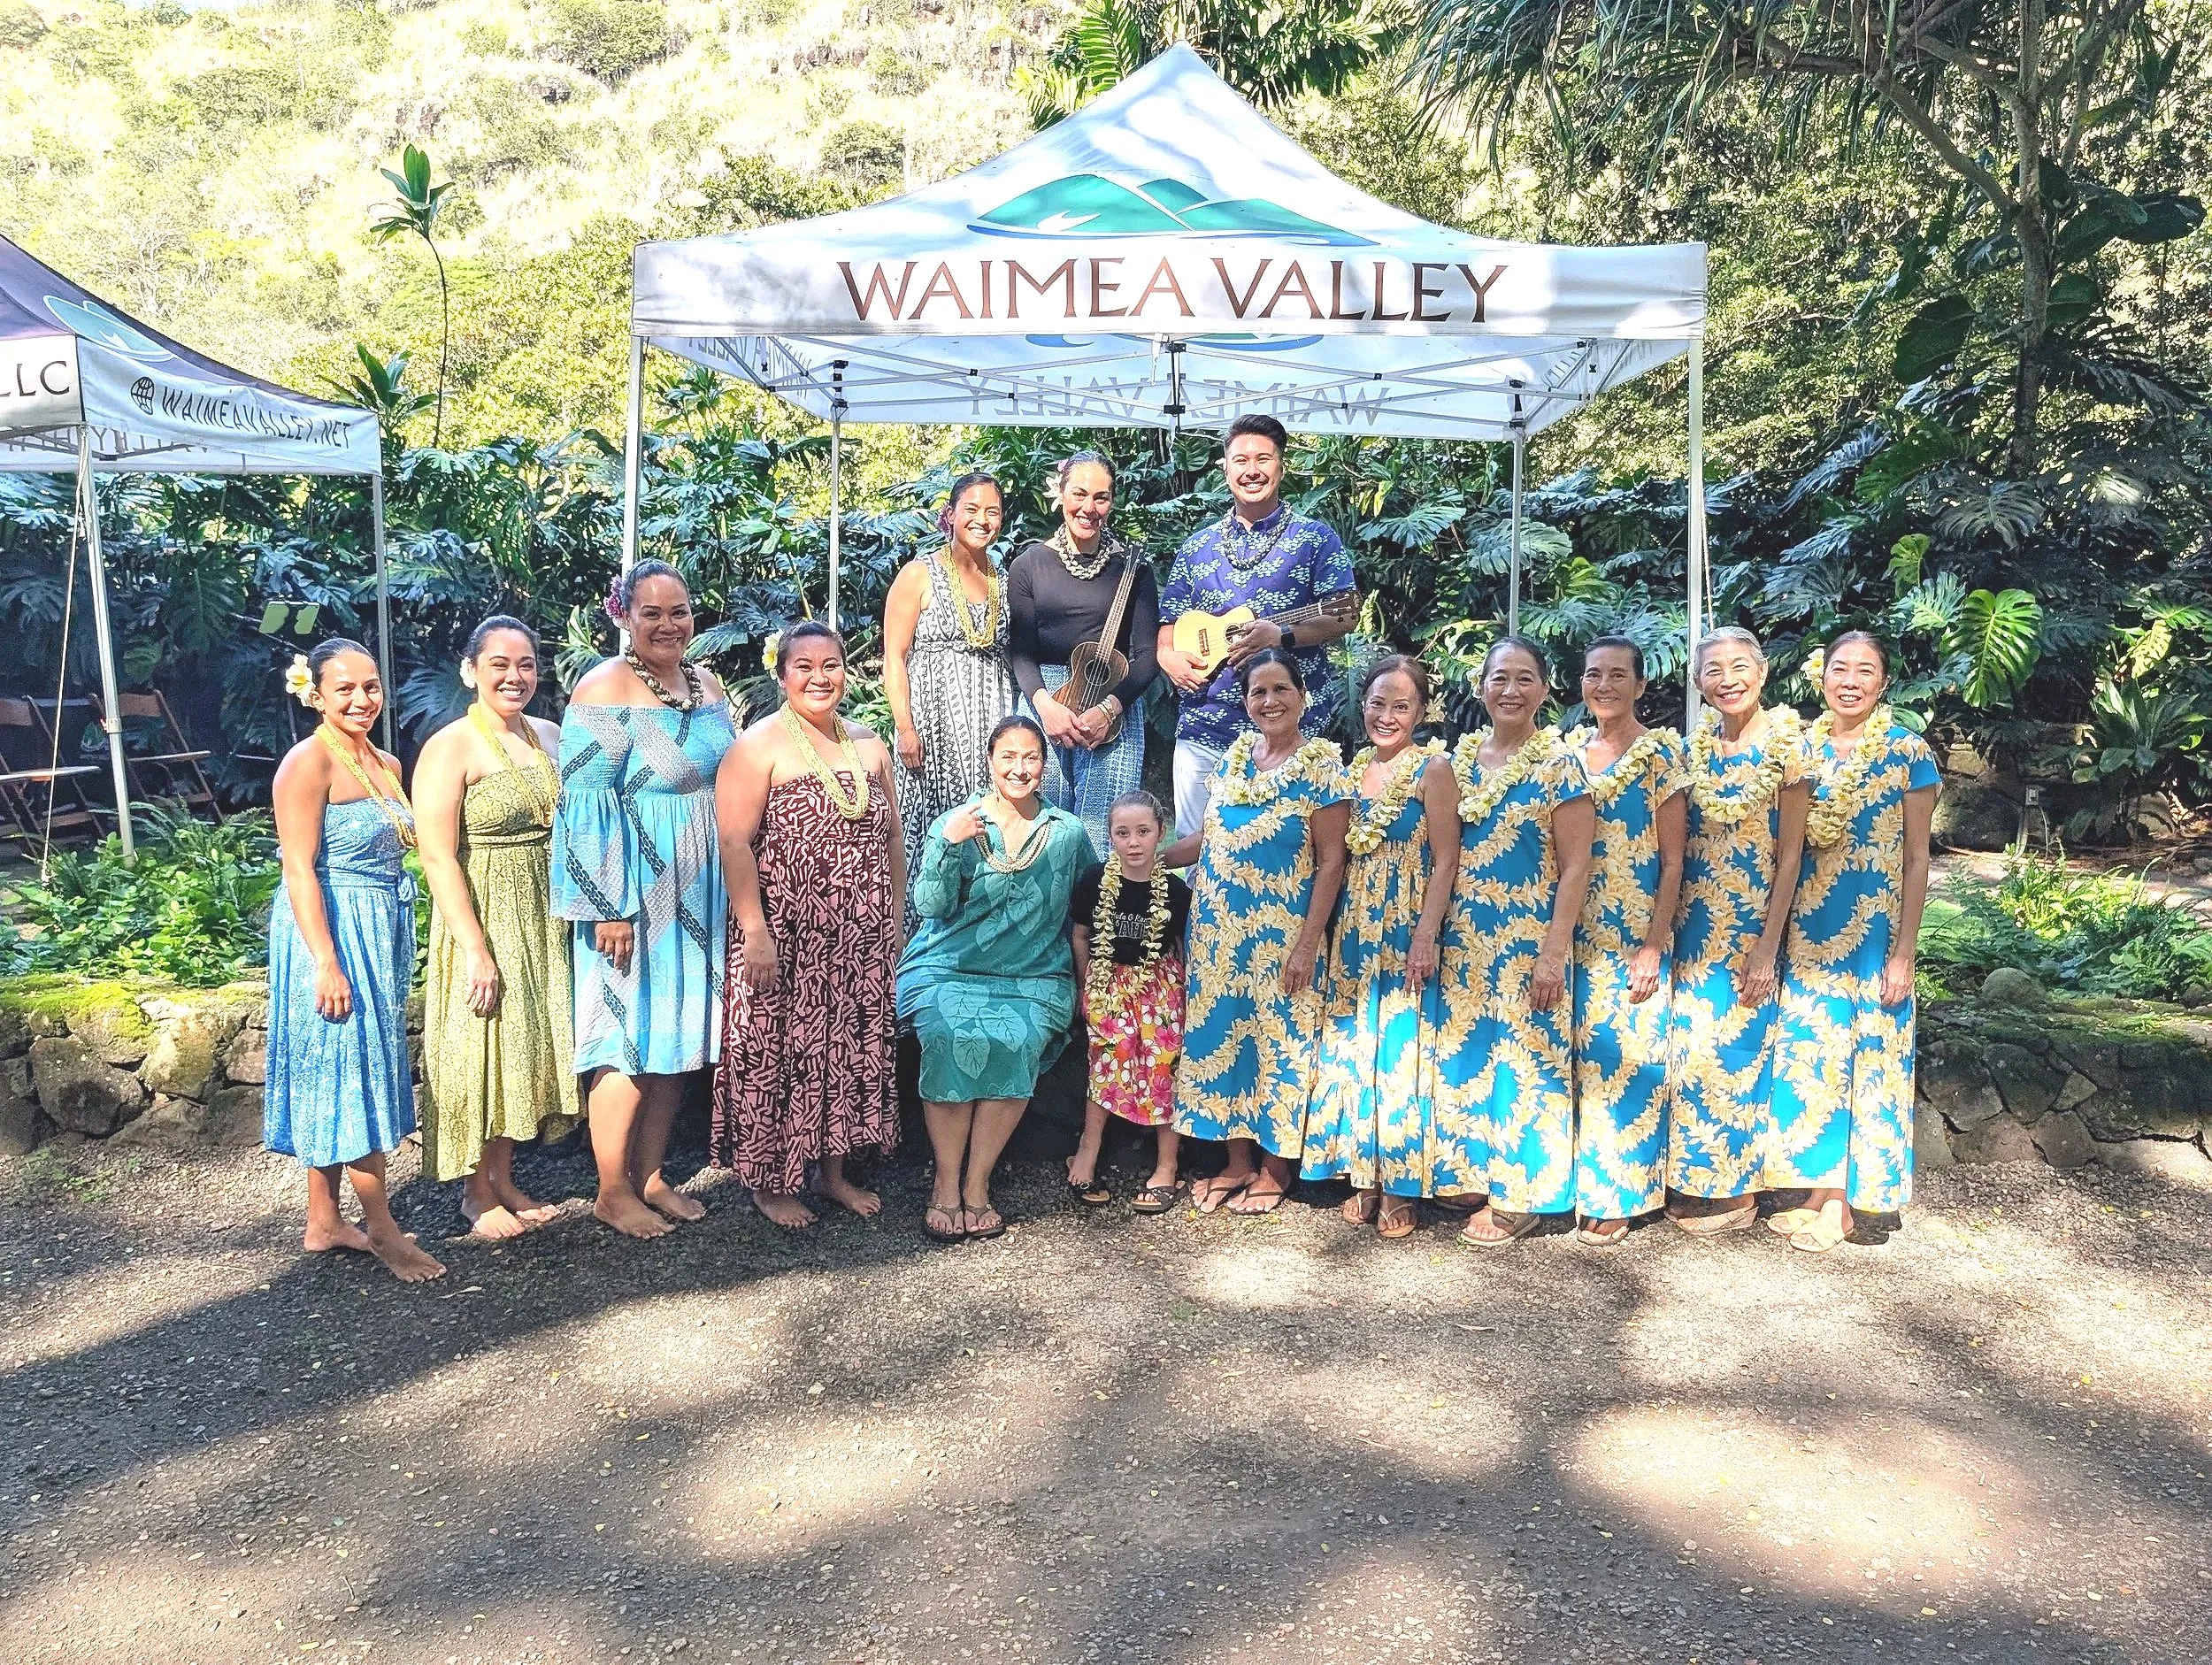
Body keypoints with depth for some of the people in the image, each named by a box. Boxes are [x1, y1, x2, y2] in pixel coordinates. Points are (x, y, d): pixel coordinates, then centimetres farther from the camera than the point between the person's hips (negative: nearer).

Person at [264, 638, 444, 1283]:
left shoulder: (386, 762, 11)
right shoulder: (309, 762, -13)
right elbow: (299, 869, -17)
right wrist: (326, 962, -22)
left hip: (381, 931, 8)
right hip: (332, 930, -8)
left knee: (337, 1079, 14)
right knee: (350, 1074, -1)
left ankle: (325, 1220, 23)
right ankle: (382, 1228, 8)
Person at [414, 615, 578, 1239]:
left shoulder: (549, 737, 7)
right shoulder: (451, 748, -12)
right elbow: (439, 858, -17)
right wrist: (476, 949, -20)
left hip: (543, 918, 6)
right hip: (482, 915, -6)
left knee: (527, 1044, 13)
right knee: (481, 1050, 3)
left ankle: (505, 1179, 28)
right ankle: (476, 1192, 19)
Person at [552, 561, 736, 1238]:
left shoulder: (705, 683, 9)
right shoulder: (606, 688, -13)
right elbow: (586, 804, -17)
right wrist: (607, 907, -20)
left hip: (696, 895, 7)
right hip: (634, 896, -7)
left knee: (677, 1037, 12)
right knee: (630, 1039, 0)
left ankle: (651, 1176, 25)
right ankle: (612, 1191, 14)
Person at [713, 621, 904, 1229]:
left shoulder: (869, 745, 11)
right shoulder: (759, 746, -8)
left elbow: (892, 836, 15)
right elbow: (734, 842, -14)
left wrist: (896, 920, 11)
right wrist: (755, 932, -20)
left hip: (861, 939, 6)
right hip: (786, 938, -6)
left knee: (852, 1048, 12)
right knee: (779, 1053, 3)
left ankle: (835, 1172, 27)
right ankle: (769, 1181, 18)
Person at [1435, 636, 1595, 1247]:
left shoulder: (1558, 764, -8)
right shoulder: (1460, 757, 6)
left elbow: (1575, 866, -10)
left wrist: (1554, 953, -15)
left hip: (1528, 940, -5)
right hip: (1467, 939, 5)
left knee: (1525, 1059, 2)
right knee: (1467, 1058, 10)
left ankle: (1522, 1196, 15)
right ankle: (1478, 1175, 26)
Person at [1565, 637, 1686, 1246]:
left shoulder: (1661, 751, -6)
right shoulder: (1568, 749, 8)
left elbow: (1673, 861, -7)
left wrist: (1653, 947, -13)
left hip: (1634, 937, -4)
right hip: (1576, 936, 5)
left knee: (1626, 1059, 0)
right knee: (1579, 1057, 10)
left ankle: (1618, 1197, 12)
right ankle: (1581, 1184, 22)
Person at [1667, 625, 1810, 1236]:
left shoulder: (1784, 741, -9)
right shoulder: (1699, 745, 7)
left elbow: (1790, 853, -11)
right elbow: (1683, 842, 11)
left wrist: (1768, 947, -15)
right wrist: (1669, 928, 6)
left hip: (1751, 921, -5)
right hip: (1696, 921, 5)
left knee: (1736, 1047, 0)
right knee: (1690, 1044, 9)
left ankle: (1737, 1191, 15)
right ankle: (1693, 1179, 23)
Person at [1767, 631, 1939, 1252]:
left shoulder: (1907, 752, -6)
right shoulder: (1803, 748, 6)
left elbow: (1915, 858, -5)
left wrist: (1903, 953, -10)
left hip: (1872, 933, -4)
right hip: (1809, 931, 4)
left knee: (1863, 1057, 3)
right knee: (1808, 1056, 8)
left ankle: (1840, 1204, 12)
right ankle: (1816, 1191, 20)